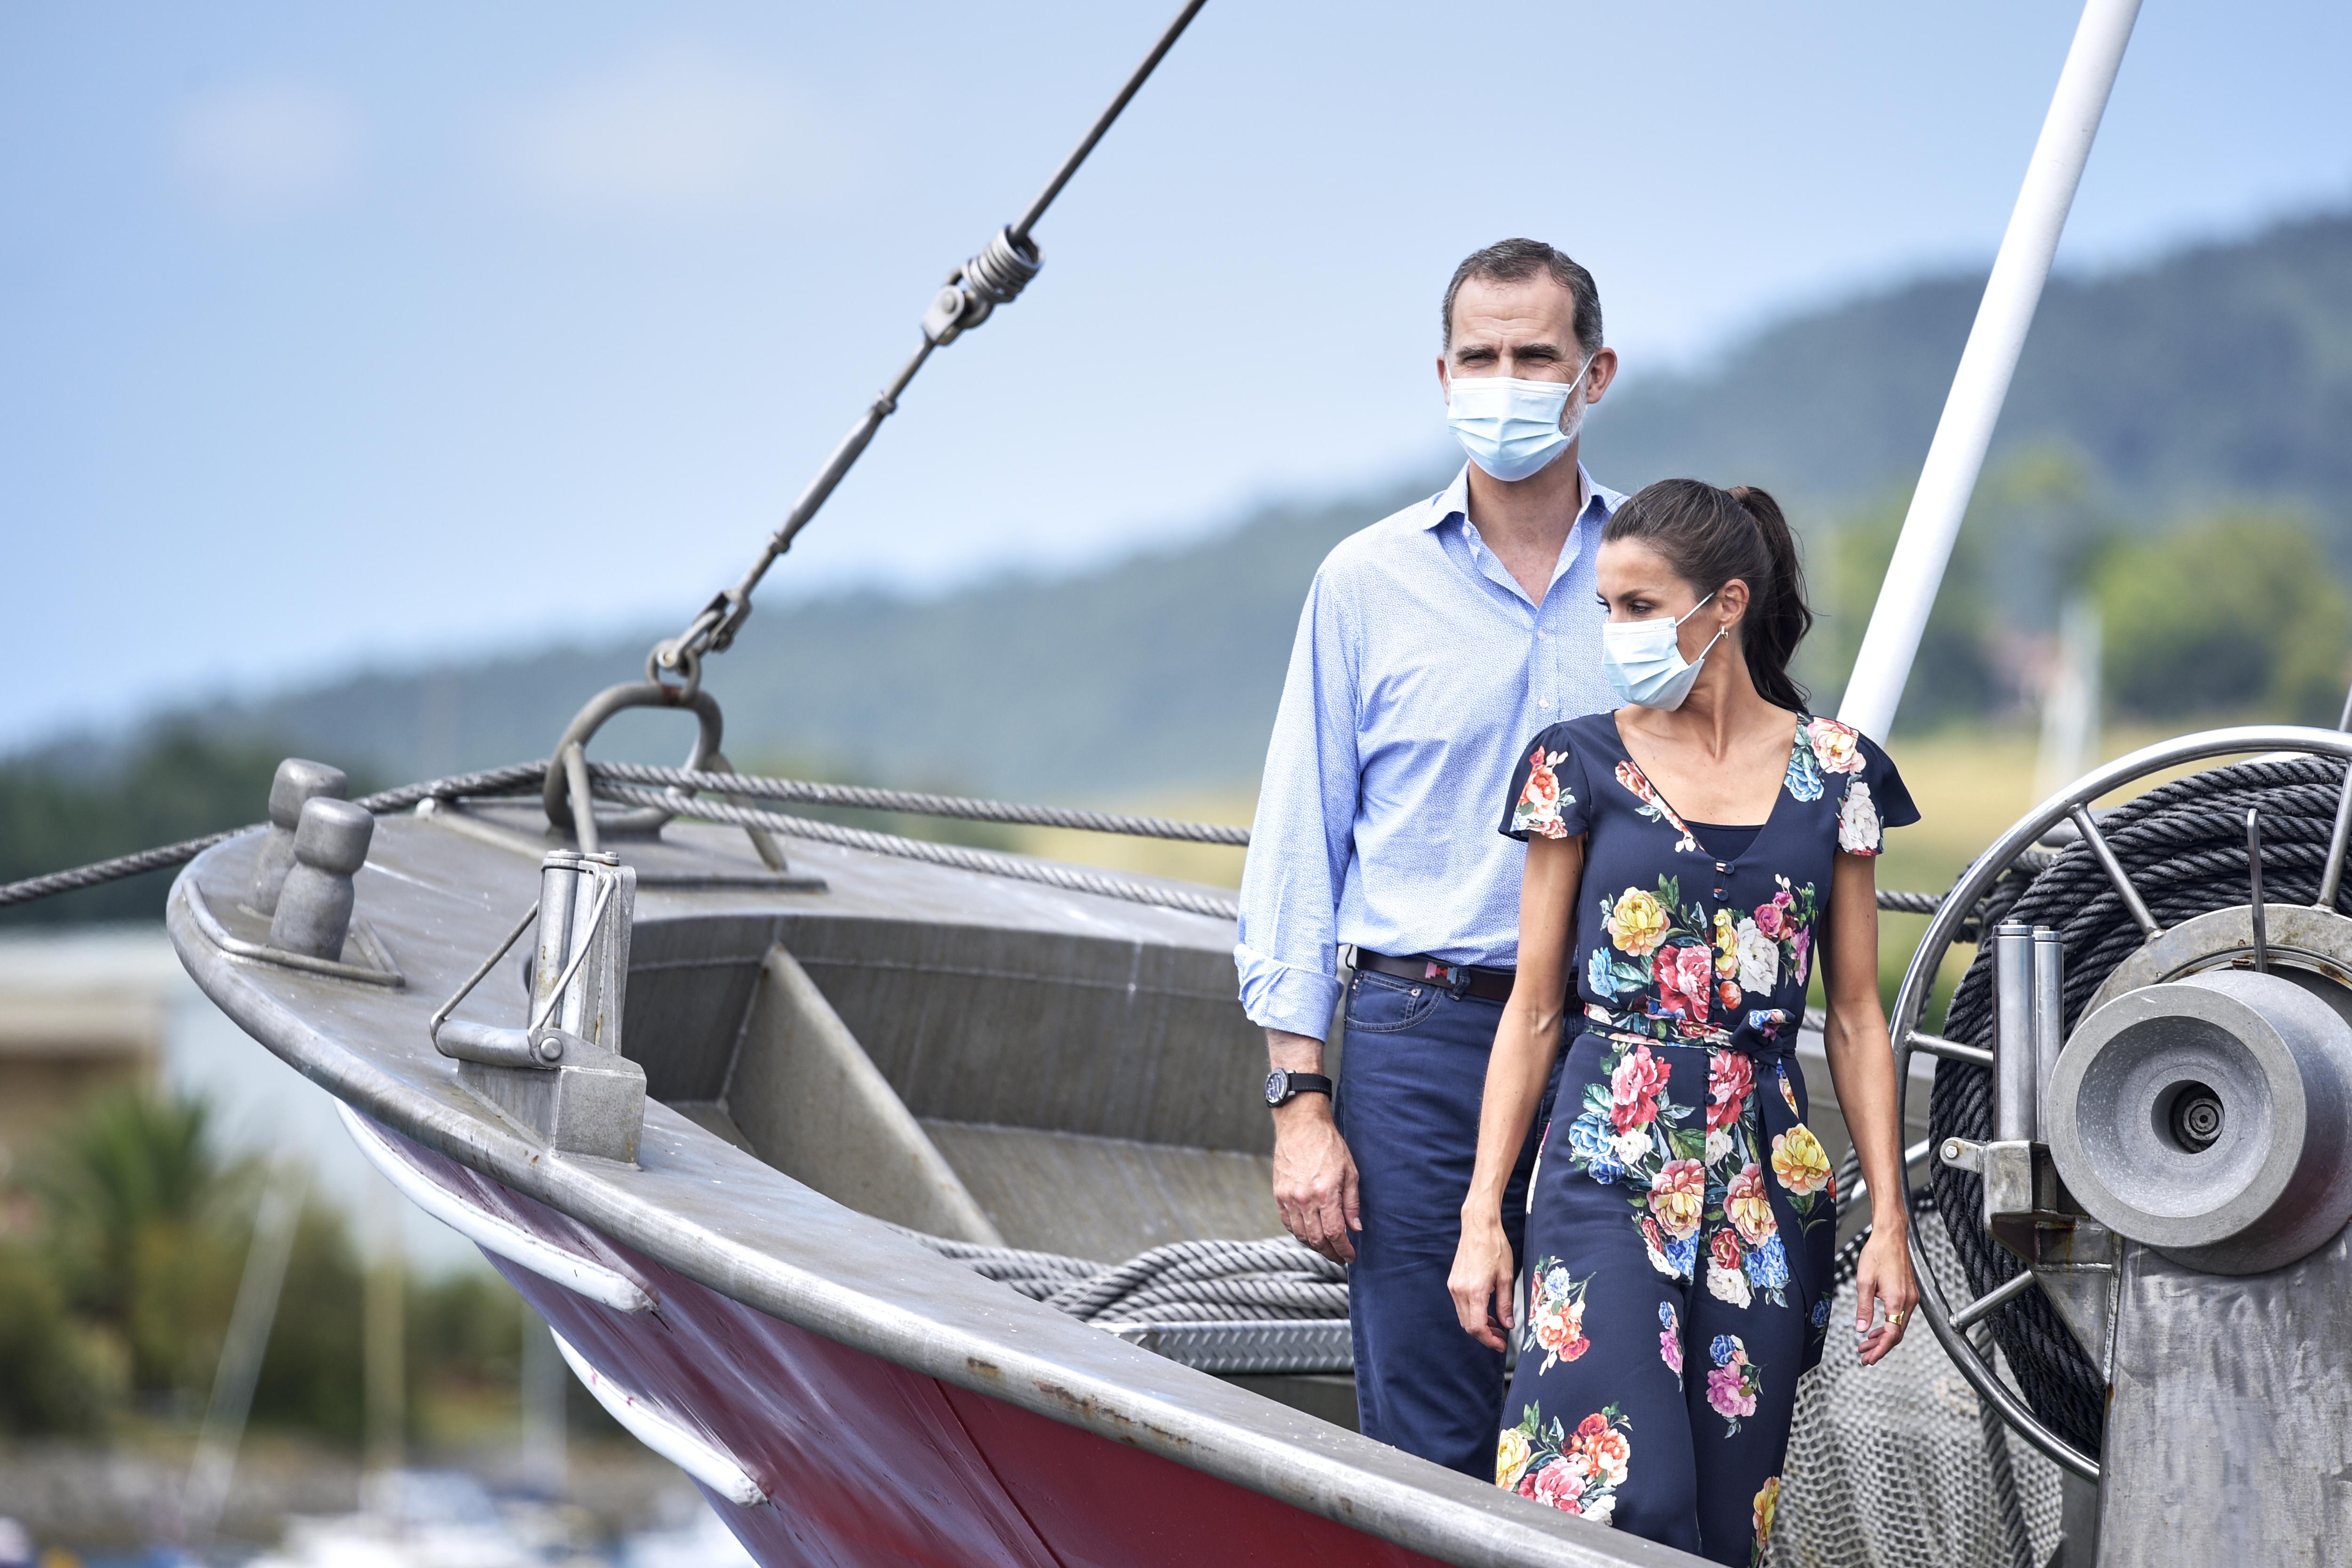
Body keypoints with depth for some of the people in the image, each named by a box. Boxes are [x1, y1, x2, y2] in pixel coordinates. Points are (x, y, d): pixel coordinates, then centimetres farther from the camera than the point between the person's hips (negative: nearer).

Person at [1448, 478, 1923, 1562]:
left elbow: (1854, 1017, 9)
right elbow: (1535, 1010, 4)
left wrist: (1888, 1220, 3)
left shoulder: (1832, 773, 6)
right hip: (1608, 1159, -2)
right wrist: (1482, 1215, -1)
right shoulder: (1580, 764, 3)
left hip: (1768, 1175, 2)